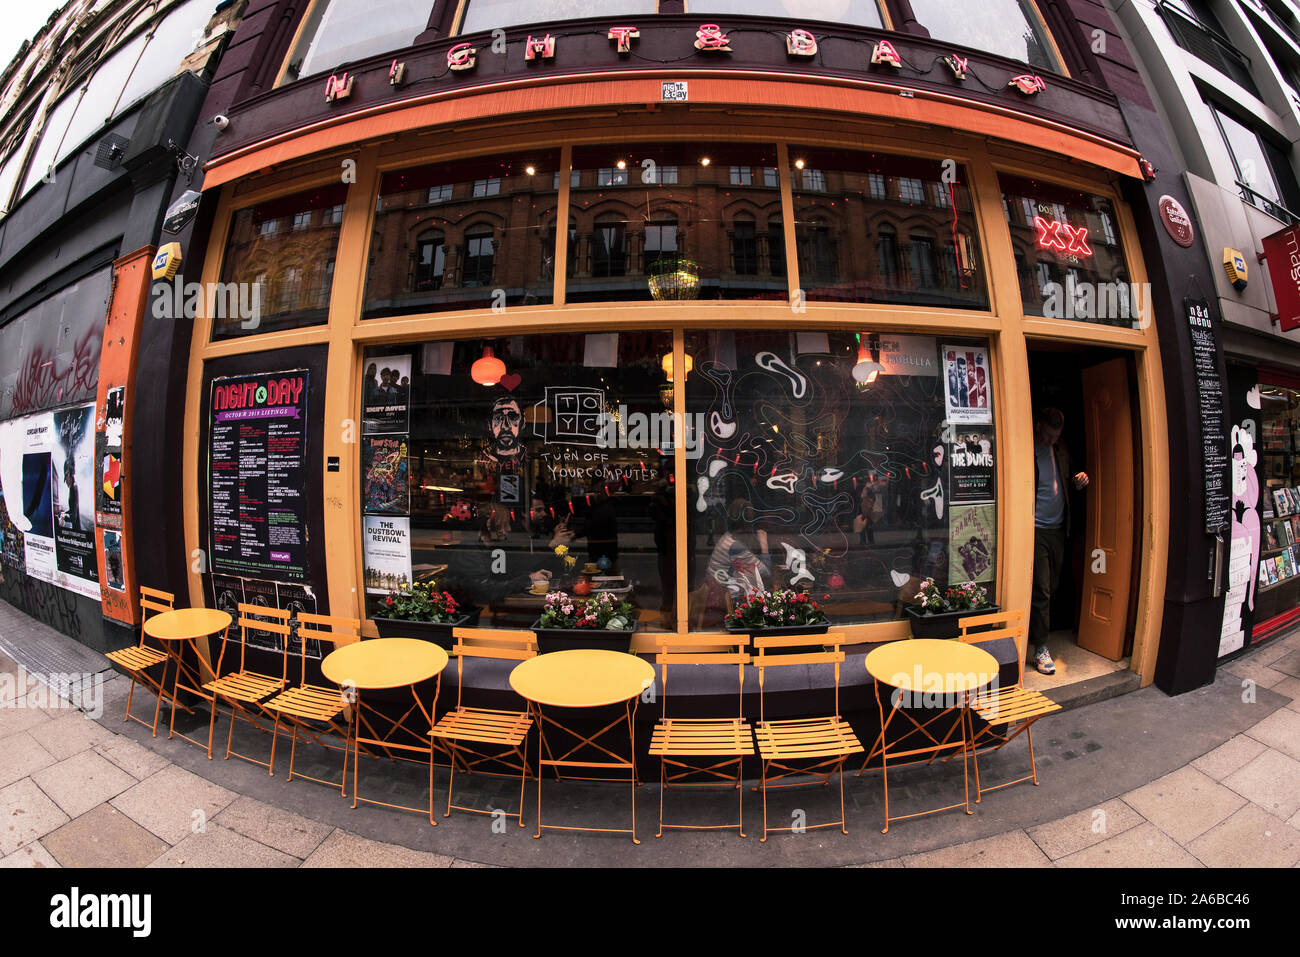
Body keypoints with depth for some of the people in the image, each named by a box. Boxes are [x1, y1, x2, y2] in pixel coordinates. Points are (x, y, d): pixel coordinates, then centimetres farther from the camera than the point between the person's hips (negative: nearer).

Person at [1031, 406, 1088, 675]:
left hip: (1058, 529, 7)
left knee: (1051, 587, 12)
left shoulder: (1060, 451, 12)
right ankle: (1040, 648, 1)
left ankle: (1038, 631, 28)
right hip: (1037, 529, -7)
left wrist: (1080, 480, 4)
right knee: (1041, 590, -6)